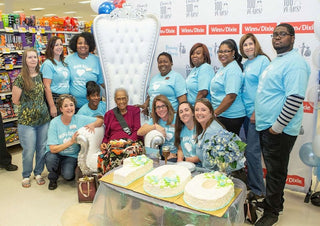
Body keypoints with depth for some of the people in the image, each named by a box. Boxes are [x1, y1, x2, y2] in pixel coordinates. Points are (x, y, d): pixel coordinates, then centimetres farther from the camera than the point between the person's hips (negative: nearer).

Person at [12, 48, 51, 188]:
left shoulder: (40, 75, 6)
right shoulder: (20, 78, -7)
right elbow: (15, 100, -2)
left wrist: (40, 105, 5)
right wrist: (28, 105, 1)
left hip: (44, 119, 4)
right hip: (27, 120, -4)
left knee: (42, 149, 11)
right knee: (29, 151, 3)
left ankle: (38, 173, 30)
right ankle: (26, 176, 26)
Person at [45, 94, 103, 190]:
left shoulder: (79, 119, -10)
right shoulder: (54, 123, -16)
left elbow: (100, 121, -4)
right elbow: (53, 149, -21)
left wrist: (92, 125, -25)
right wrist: (71, 142, -32)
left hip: (72, 155, 1)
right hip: (56, 153, 0)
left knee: (68, 175, -24)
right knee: (50, 159, -34)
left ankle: (63, 169, 15)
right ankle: (53, 178, 1)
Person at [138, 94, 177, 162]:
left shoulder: (176, 119, -2)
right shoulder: (154, 120, 11)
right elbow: (139, 132, -1)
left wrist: (173, 154, -12)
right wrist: (155, 126, -12)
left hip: (175, 156, -3)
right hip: (161, 156, 3)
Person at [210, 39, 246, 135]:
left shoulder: (233, 70, -15)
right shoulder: (222, 68, 14)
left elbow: (231, 97, -22)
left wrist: (214, 113, -17)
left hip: (230, 117, -9)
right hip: (221, 115, 9)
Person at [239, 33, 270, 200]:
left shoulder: (263, 60, -7)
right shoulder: (245, 64, 16)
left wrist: (256, 112, -17)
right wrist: (245, 109, 12)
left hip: (257, 112, -8)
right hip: (246, 112, 8)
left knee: (252, 151, -5)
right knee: (249, 150, 14)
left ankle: (258, 190, 10)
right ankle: (251, 182, 28)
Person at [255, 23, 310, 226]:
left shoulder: (294, 63, -16)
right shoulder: (277, 61, 16)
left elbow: (295, 98, -24)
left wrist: (277, 126, -22)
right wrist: (257, 114, 18)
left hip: (278, 130, -9)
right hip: (266, 126, 9)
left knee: (276, 172, 4)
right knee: (272, 169, 20)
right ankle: (275, 201, 36)